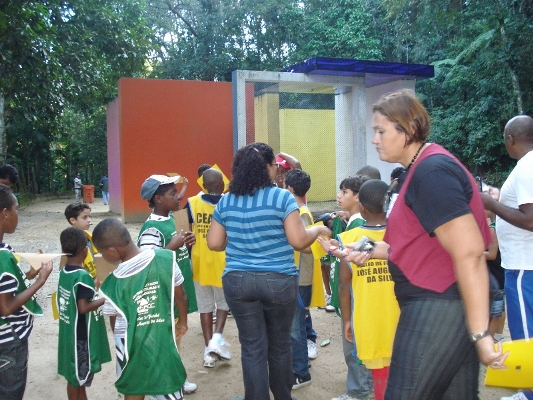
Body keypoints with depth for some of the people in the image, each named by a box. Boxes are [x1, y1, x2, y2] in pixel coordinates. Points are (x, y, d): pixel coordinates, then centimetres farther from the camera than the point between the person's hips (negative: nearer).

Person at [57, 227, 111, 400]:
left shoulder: (63, 273, 2)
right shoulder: (83, 276, -23)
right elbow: (84, 308, -24)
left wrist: (92, 290, 15)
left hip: (69, 333, 8)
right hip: (82, 336, -8)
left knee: (75, 377, 18)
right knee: (79, 379, 6)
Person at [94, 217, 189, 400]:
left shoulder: (111, 284, -16)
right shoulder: (166, 258, -14)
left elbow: (114, 323, 0)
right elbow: (180, 296, -2)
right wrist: (182, 322, 17)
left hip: (131, 347, 0)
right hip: (163, 341, 0)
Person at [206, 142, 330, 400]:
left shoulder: (226, 202, 3)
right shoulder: (282, 198, -10)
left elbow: (214, 243, 5)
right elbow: (299, 241, -14)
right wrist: (318, 230, 5)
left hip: (237, 281, 3)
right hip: (278, 281, -2)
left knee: (252, 348, 9)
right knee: (280, 345, 16)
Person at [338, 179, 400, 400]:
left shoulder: (349, 239, -9)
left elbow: (344, 286, -4)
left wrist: (346, 320, 8)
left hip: (369, 323, 0)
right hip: (400, 321, 0)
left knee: (380, 378, 12)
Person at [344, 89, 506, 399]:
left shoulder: (431, 171, -18)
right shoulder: (421, 168, 14)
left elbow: (469, 253, -23)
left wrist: (480, 333, -23)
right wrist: (373, 251, 12)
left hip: (440, 306, -10)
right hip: (437, 303, 10)